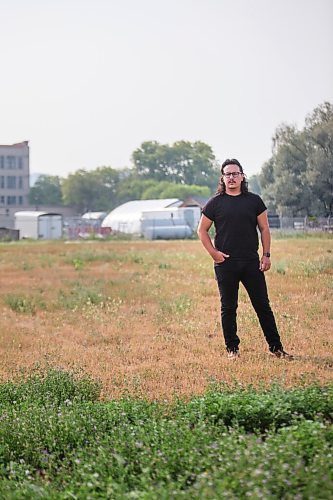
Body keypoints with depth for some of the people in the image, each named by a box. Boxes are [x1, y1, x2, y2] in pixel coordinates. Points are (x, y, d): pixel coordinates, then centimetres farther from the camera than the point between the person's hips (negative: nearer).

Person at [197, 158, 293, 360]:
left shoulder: (254, 201, 7)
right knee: (229, 308, 5)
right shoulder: (215, 203, 3)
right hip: (225, 263, -1)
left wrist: (266, 255, 2)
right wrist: (213, 253, -3)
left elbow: (264, 229, 9)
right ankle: (232, 348, 15)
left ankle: (276, 347, 9)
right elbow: (202, 230, 7)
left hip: (252, 262, 1)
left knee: (263, 305, 3)